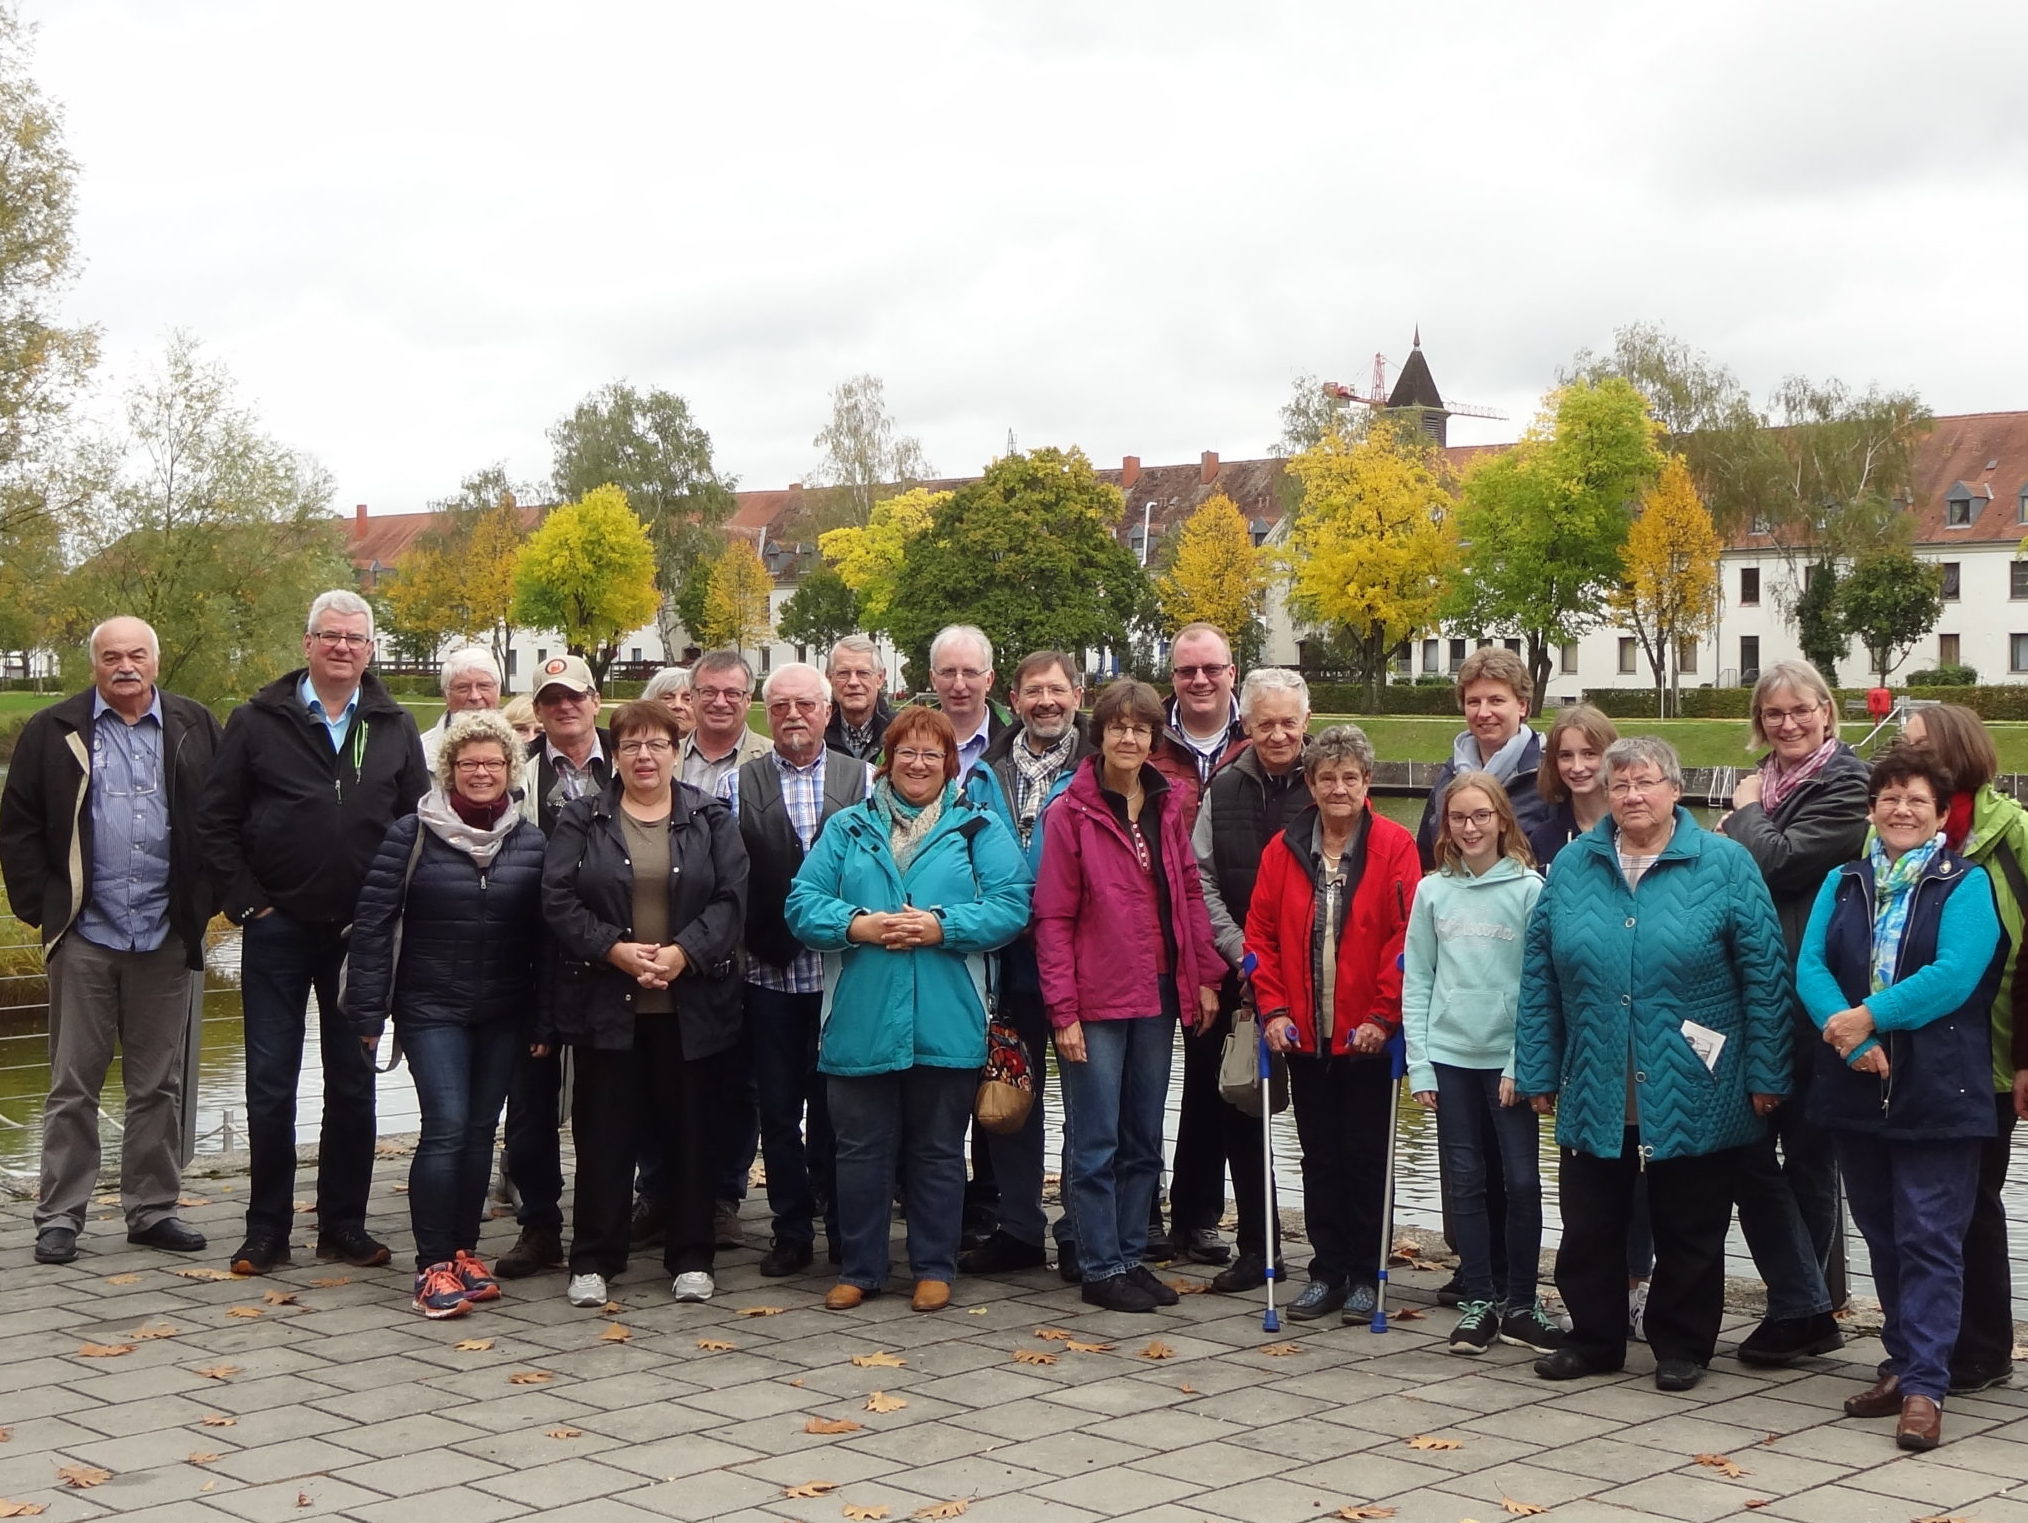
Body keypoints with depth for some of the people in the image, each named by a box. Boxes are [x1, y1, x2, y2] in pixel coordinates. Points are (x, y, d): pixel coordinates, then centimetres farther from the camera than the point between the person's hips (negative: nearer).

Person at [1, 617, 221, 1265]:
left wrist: (204, 900, 1)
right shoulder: (53, 733, 2)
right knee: (73, 1085, 4)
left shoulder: (195, 729, 6)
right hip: (84, 937, -1)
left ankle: (152, 1210, 18)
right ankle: (59, 1217, 10)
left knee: (159, 1085, 9)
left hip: (166, 938, 1)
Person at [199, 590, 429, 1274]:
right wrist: (246, 902, -7)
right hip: (278, 930, -2)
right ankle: (267, 1228, 11)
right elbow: (216, 819, 0)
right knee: (271, 1084, 2)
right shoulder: (258, 721, 1)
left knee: (353, 1083, 8)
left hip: (362, 935, 2)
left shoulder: (395, 729, 7)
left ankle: (343, 1224, 17)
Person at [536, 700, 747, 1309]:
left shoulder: (712, 820, 7)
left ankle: (691, 1259, 17)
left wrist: (684, 952, -16)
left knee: (691, 1132, 6)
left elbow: (731, 899, -2)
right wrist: (614, 949, -15)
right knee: (604, 1134, 3)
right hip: (605, 1003, 0)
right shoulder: (582, 820, 6)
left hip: (692, 1004, 1)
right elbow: (559, 900, -3)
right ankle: (593, 1261, 12)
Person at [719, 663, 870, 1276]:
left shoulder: (862, 780, 4)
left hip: (843, 969, -1)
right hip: (769, 972, 1)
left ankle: (844, 1227, 16)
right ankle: (791, 1231, 17)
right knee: (779, 1110, 7)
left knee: (838, 1106, 4)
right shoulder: (738, 784, 5)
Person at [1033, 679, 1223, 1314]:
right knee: (1096, 1142, 1)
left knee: (1144, 1139, 13)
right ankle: (1102, 1268, 10)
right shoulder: (1071, 812, -7)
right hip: (1095, 999, -5)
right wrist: (1063, 1011, -13)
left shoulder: (1167, 806, 8)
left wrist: (1205, 975, 4)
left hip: (1157, 994, 6)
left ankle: (1131, 1255, 23)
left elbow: (1190, 892, 12)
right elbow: (1053, 918, -9)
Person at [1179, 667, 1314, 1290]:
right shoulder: (1225, 788, 8)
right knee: (1238, 1106, 6)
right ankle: (1255, 1245, 14)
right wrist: (1243, 953, -4)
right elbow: (1202, 881, 7)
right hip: (1237, 975, 4)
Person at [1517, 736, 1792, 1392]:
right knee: (1589, 1227, 9)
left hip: (1694, 1098, -2)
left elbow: (1766, 976, -4)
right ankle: (1594, 1338, 25)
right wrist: (1538, 1072, 4)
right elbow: (1539, 976, 6)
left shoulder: (1725, 864, -4)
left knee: (1688, 1233, 9)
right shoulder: (1573, 865, 4)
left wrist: (1766, 1075, -7)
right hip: (1593, 1094, 3)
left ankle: (1681, 1348, 23)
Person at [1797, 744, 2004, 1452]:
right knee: (1882, 1236, 13)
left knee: (1930, 1241, -4)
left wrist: (1869, 1016, -18)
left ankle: (1924, 1387, -3)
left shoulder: (1966, 885, -2)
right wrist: (1848, 1036, -18)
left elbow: (1954, 976, -16)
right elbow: (1810, 966, -2)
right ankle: (1904, 1362, 25)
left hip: (1937, 1093, -5)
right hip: (1857, 1090, 5)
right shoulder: (1843, 883, 11)